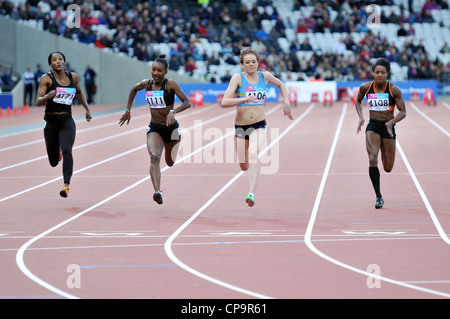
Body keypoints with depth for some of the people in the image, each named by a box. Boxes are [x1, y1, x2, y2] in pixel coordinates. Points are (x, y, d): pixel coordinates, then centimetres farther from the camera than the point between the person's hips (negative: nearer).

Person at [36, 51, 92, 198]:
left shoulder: (73, 77, 5)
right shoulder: (46, 78, -6)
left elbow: (79, 93, 25)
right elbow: (38, 101, -13)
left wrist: (87, 109, 24)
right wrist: (48, 96, -33)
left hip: (67, 121, 1)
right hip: (51, 121, -1)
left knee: (67, 150, -26)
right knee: (53, 162, 9)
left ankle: (66, 185, -28)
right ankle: (58, 150, 48)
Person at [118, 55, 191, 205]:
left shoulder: (171, 85, -14)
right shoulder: (146, 84, -2)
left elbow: (187, 102, -20)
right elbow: (133, 90, 21)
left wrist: (173, 112, -36)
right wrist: (128, 110, 19)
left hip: (171, 128, -1)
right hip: (154, 129, 1)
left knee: (170, 163, 18)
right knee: (154, 157, -26)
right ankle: (157, 192, -38)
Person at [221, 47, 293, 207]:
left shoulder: (264, 76, 3)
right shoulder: (238, 78, -6)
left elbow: (280, 84, 25)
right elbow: (225, 102, -16)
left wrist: (287, 102, 15)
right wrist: (244, 99, -29)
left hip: (259, 126, -1)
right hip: (241, 126, 1)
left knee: (253, 154, -29)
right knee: (244, 166, 9)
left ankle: (252, 194, -35)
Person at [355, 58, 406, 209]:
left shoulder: (394, 89, -10)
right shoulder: (366, 87, -4)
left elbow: (403, 112, -6)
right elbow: (358, 101, 15)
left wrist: (391, 122, -25)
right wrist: (361, 117, -2)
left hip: (388, 128, 0)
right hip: (372, 127, 0)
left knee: (388, 168, 8)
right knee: (373, 159, -23)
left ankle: (385, 153, 48)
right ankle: (378, 197, -17)